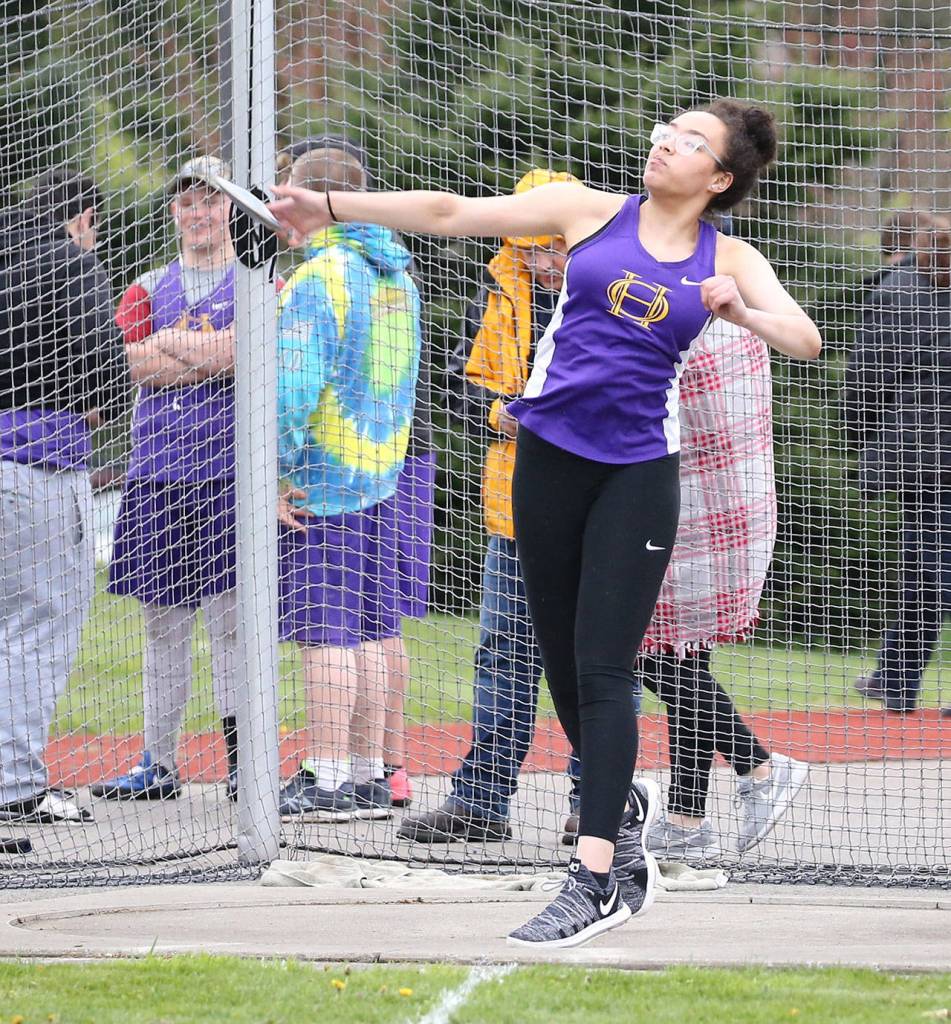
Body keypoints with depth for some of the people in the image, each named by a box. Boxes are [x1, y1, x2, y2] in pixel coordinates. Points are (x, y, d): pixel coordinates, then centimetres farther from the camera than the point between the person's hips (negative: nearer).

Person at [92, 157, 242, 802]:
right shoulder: (149, 289, 16)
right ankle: (159, 766, 12)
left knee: (230, 619, -7)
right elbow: (137, 362, -1)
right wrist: (213, 353, -9)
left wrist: (171, 345, -8)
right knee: (163, 621, 7)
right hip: (157, 475, 4)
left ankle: (242, 762, -3)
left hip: (231, 475, -4)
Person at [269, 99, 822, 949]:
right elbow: (454, 213, 6)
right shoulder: (589, 212, 6)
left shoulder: (728, 260, 6)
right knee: (562, 663, 8)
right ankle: (622, 802, 33)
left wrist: (741, 311, -21)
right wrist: (332, 206, 3)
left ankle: (596, 880, -13)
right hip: (550, 456, 2)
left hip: (639, 472, -2)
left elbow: (805, 341, -2)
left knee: (603, 668, -10)